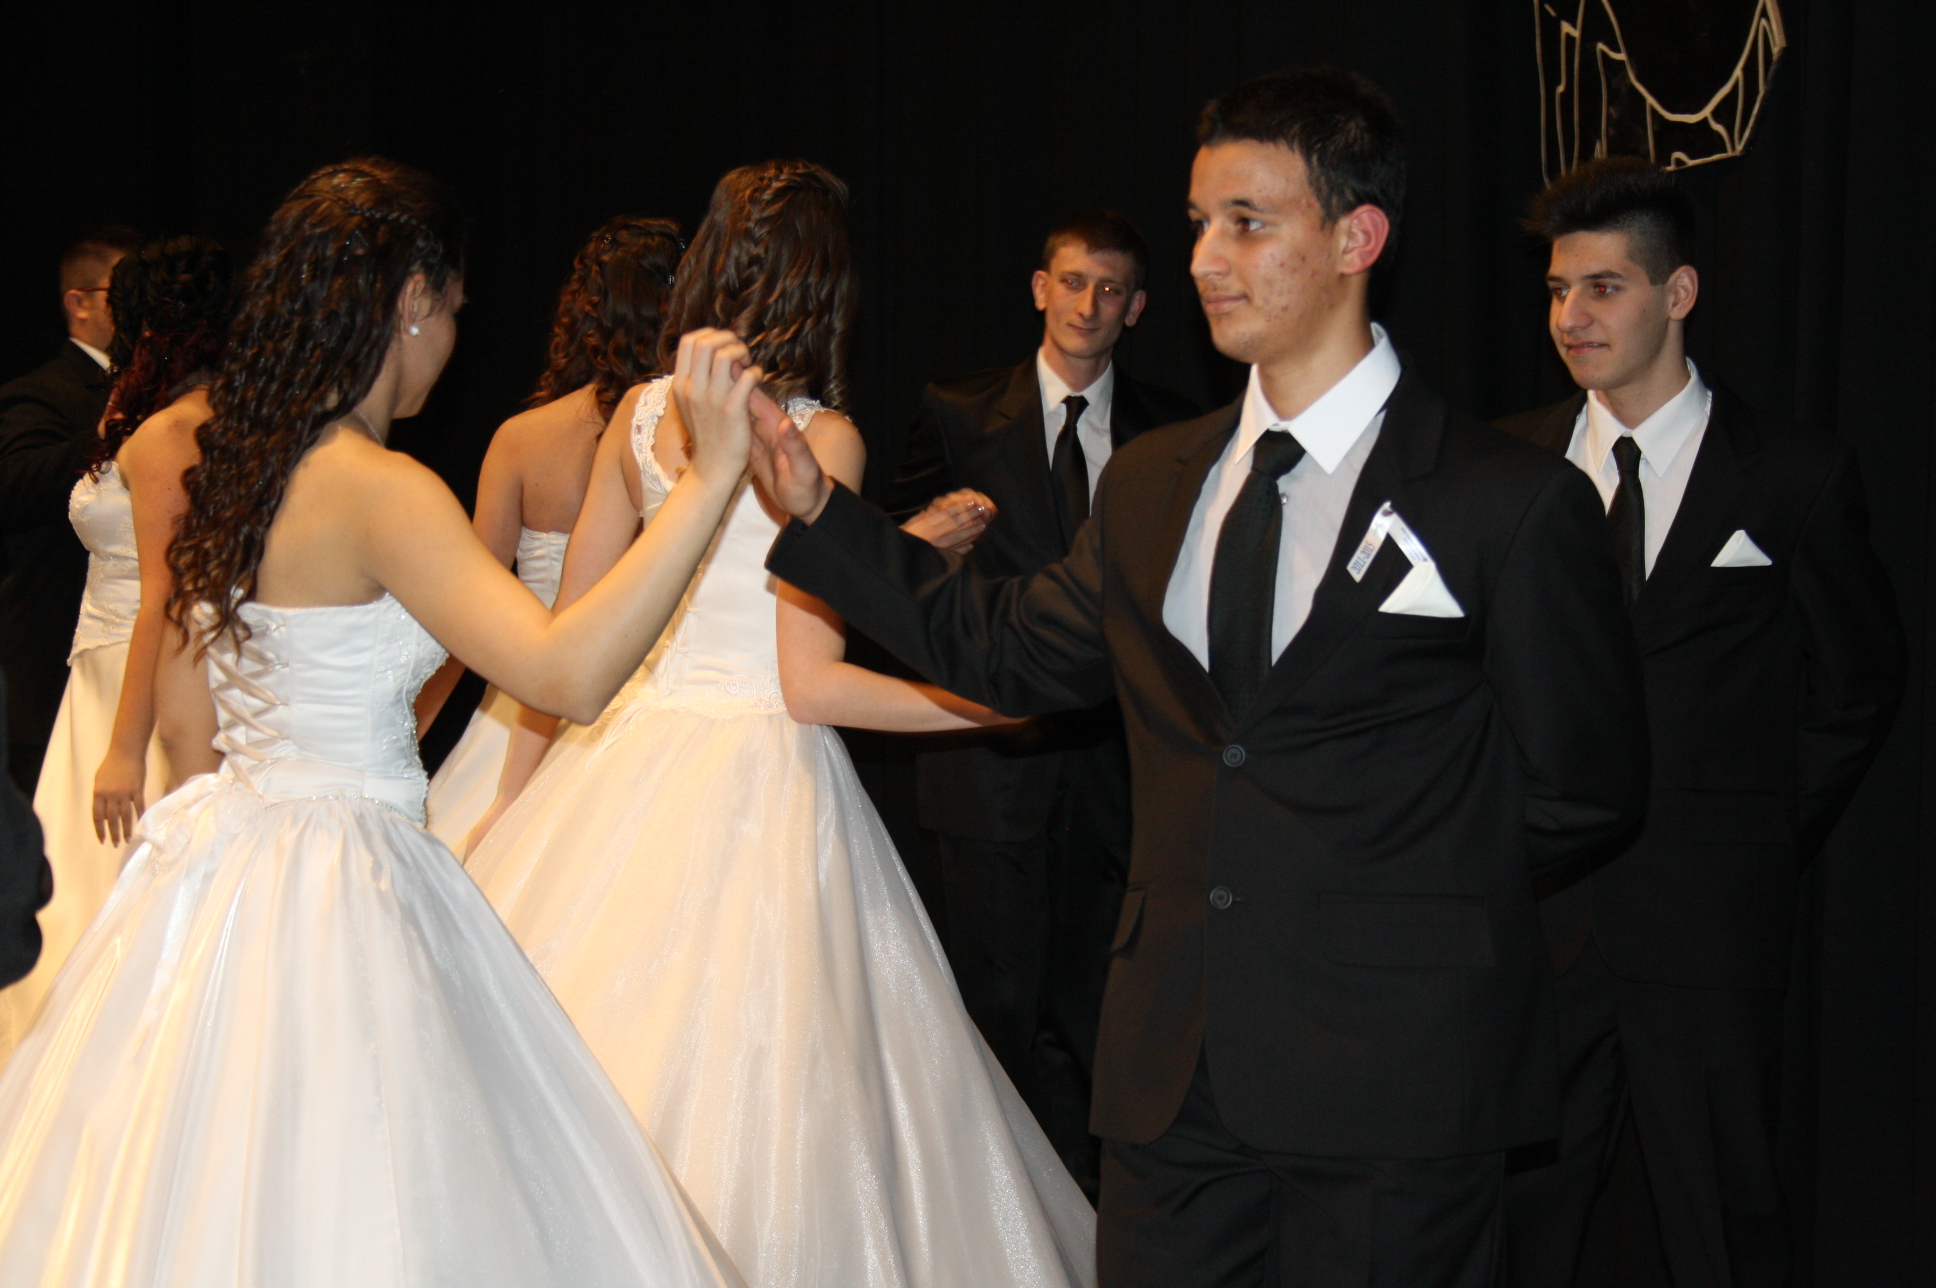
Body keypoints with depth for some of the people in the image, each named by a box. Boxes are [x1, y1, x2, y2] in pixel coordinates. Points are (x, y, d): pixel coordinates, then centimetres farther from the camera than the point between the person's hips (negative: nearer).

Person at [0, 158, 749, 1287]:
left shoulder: (232, 470, 8)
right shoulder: (380, 490, -18)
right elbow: (569, 672, -29)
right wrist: (711, 477, -31)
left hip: (221, 846, 9)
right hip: (335, 887, -9)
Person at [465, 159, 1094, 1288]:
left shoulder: (641, 412, 5)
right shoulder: (821, 438, -10)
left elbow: (573, 627, 12)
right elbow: (813, 684, -13)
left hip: (635, 759, 6)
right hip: (761, 774, -5)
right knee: (742, 1061, 2)